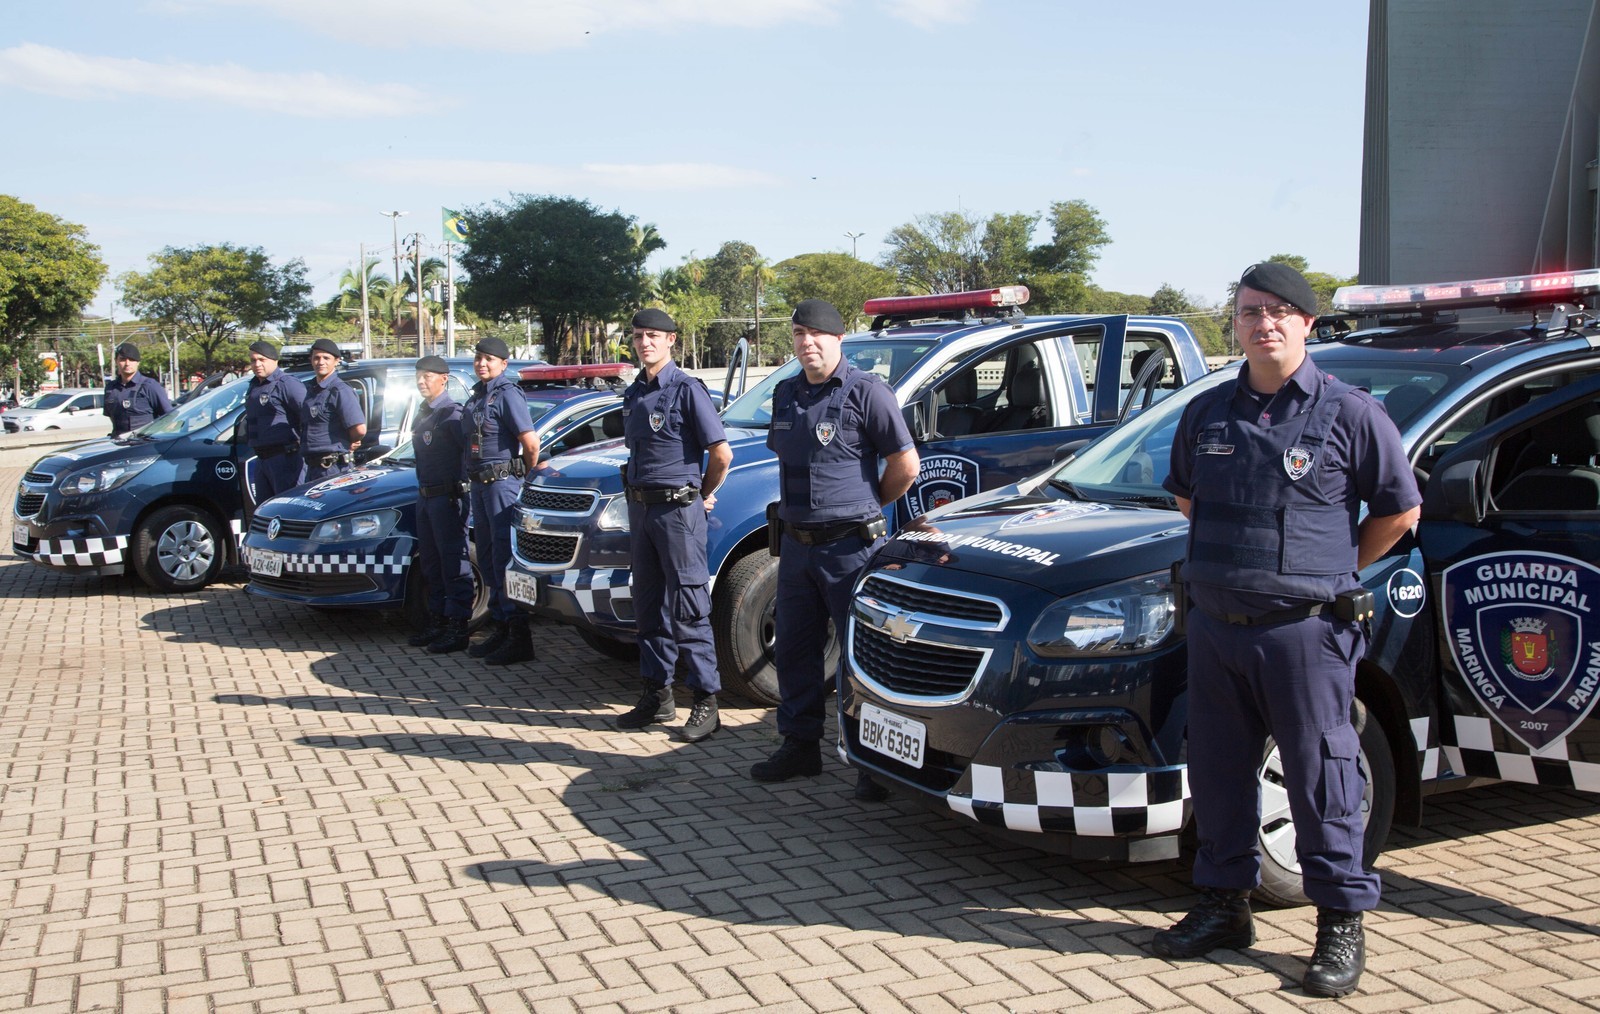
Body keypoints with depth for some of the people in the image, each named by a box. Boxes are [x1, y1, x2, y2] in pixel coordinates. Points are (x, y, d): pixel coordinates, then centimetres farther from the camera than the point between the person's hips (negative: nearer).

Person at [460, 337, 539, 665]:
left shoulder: (507, 395, -13)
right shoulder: (477, 395, 15)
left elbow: (531, 442, -20)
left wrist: (527, 478, -8)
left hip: (502, 482, -10)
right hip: (480, 484, 10)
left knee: (505, 559, -10)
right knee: (488, 559, 14)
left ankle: (519, 638, -7)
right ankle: (501, 629, 24)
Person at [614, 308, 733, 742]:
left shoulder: (686, 390, -11)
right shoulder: (634, 394, 12)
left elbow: (721, 453, -13)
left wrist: (704, 494, -1)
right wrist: (636, 499, 15)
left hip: (677, 509, -8)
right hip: (639, 507, 8)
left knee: (688, 610, -6)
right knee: (649, 607, 12)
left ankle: (706, 702, 0)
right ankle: (657, 695, 21)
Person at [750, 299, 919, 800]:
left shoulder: (866, 391, -9)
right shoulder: (786, 393, 12)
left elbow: (905, 463, -8)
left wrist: (866, 506, 3)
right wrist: (799, 506, 13)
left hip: (851, 546, -7)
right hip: (796, 543, 7)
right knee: (793, 650, 12)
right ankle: (800, 745, 25)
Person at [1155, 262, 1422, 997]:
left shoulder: (1349, 412, -4)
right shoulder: (1207, 413, 9)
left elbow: (1399, 509, 4)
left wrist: (1336, 571, 7)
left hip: (1305, 629, -5)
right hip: (1215, 626, 5)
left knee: (1321, 778, 0)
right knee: (1219, 773, 12)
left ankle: (1342, 924, 12)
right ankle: (1224, 904, 27)